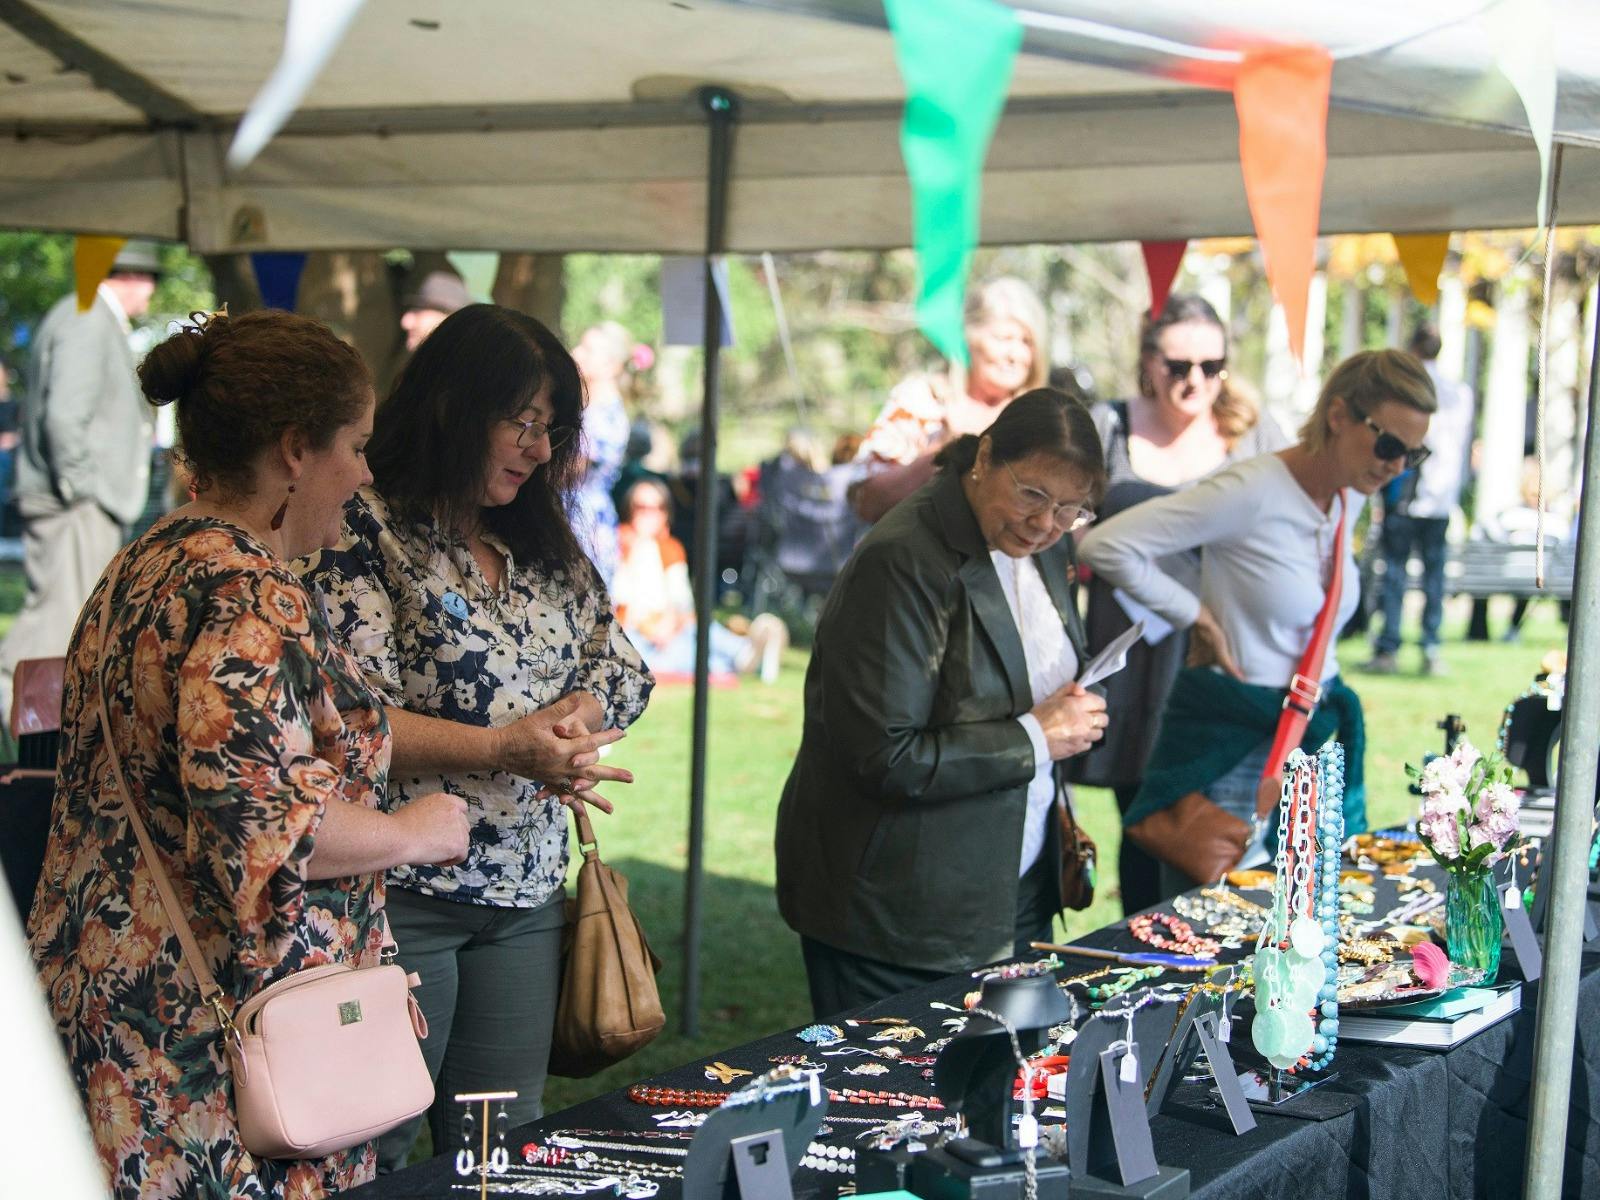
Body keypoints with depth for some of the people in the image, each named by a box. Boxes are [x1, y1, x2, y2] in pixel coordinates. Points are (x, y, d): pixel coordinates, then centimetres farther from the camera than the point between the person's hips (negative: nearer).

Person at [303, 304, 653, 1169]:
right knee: (371, 1154, 2)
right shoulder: (366, 531, -9)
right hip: (401, 892, -6)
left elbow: (622, 667, 13)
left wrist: (571, 717, -9)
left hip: (525, 895, 7)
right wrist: (506, 750, -25)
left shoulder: (544, 544, 14)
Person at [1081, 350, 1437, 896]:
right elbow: (1107, 545, -24)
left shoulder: (1351, 497, 4)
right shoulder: (1252, 493, -20)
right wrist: (1198, 616, -16)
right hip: (1236, 743, -8)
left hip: (1319, 735, 8)